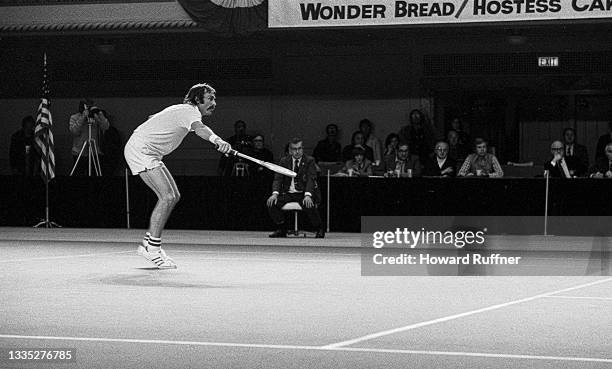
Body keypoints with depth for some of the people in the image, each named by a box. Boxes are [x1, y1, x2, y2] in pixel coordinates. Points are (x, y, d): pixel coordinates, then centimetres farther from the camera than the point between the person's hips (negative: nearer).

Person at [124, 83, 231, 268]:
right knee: (167, 197, -19)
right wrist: (217, 140, -60)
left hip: (150, 152, 11)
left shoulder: (183, 110, 14)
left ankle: (149, 242, 13)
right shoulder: (190, 111, -17)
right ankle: (152, 248, -15)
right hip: (140, 150, -11)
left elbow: (154, 118, 29)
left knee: (173, 196, 8)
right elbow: (199, 128, -42)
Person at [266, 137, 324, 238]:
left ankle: (319, 229, -9)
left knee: (308, 205, -35)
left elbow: (311, 179, -13)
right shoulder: (284, 161, 8)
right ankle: (281, 229, -3)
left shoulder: (310, 161, 0)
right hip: (288, 194, 3)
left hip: (304, 194, -3)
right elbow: (277, 179, 0)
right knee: (271, 203, -23)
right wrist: (275, 194, -22)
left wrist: (307, 196, -31)